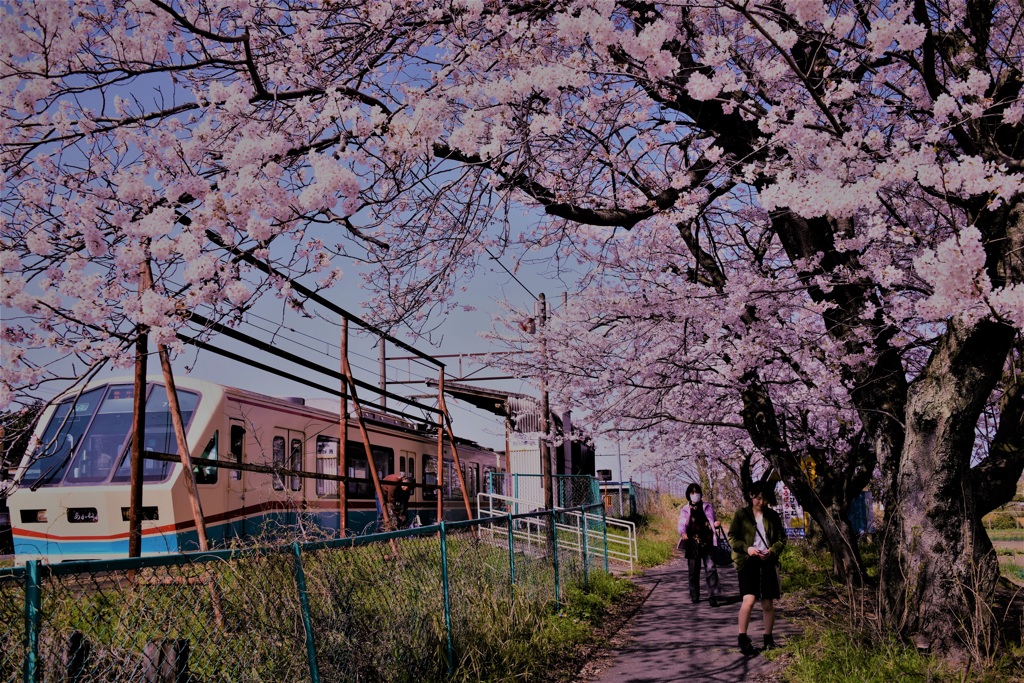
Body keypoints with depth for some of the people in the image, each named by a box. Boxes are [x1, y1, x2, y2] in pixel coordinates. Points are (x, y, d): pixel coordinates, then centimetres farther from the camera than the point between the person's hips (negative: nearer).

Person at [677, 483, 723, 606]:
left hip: (707, 542, 0)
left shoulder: (707, 507, 13)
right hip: (693, 544, 0)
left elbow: (712, 522, 16)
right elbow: (681, 524, -4)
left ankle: (713, 596, -13)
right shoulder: (685, 509, 8)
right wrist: (682, 533, -26)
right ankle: (694, 596, 17)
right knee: (693, 571, 6)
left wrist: (716, 524, -9)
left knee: (711, 568, -11)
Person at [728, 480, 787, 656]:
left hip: (768, 562, 3)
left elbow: (782, 538, 10)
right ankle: (742, 638, -5)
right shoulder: (742, 514, 1)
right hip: (748, 562, -3)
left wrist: (772, 550, -9)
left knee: (768, 604, 8)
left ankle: (768, 638, 23)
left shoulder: (773, 516, 8)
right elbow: (732, 536, 2)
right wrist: (746, 548, -14)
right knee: (749, 600, -16)